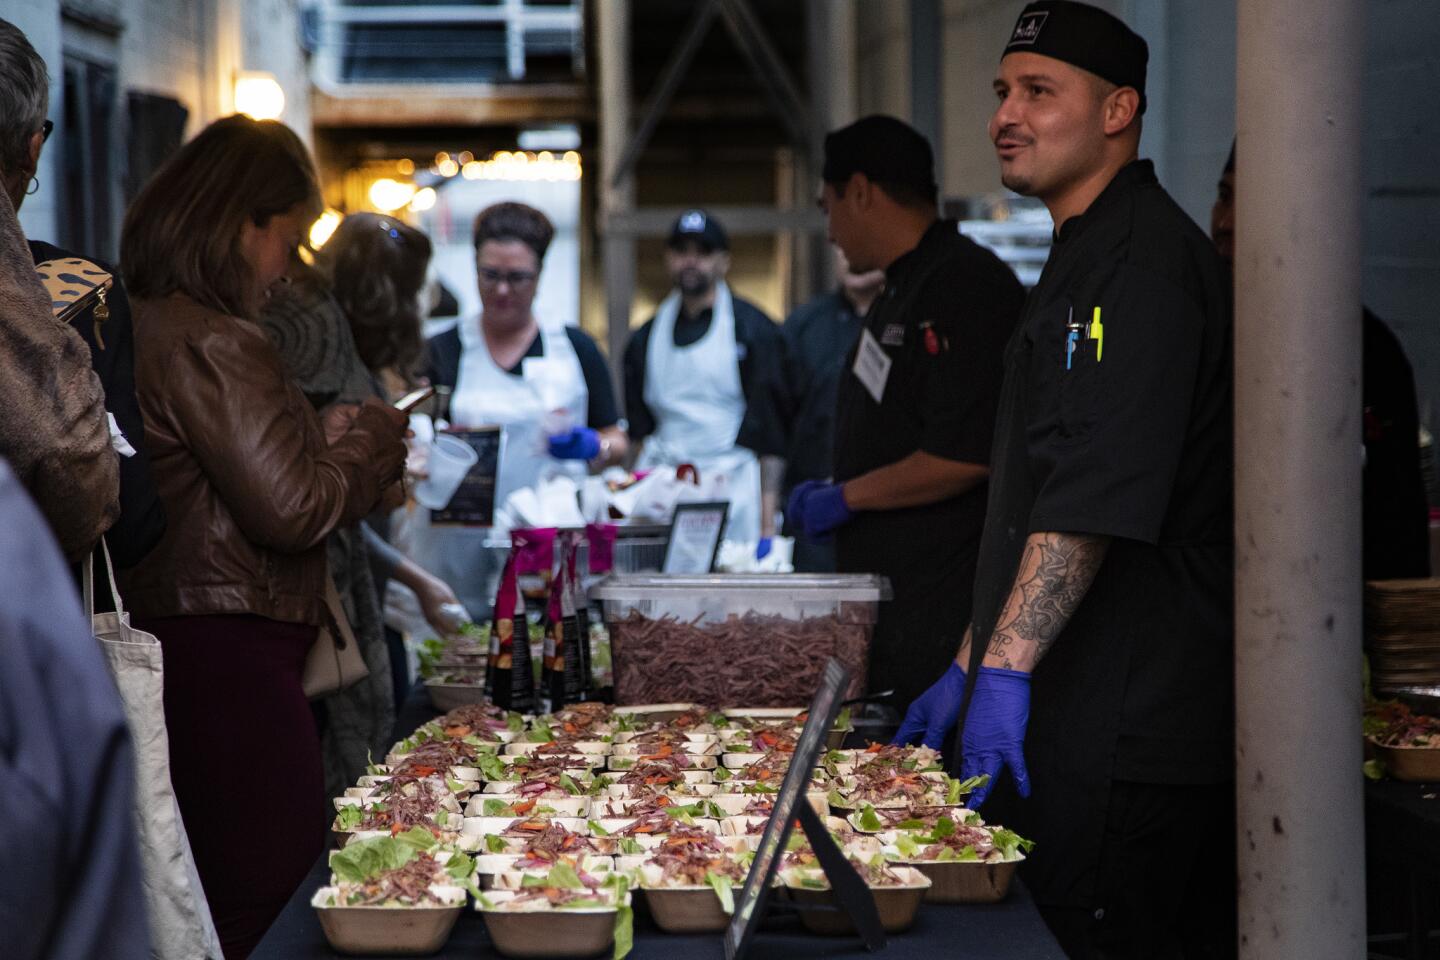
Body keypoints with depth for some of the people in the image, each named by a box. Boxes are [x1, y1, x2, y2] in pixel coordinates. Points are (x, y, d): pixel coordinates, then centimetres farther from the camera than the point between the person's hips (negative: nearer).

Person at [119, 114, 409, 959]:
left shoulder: (138, 324, 14)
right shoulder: (211, 343, -17)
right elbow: (292, 509, -17)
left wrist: (324, 438, 14)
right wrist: (371, 440, 0)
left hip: (165, 630, 11)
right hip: (228, 653, -10)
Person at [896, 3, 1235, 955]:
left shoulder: (1142, 259, -14)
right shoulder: (1086, 259, 20)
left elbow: (1097, 496, -25)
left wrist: (1006, 668, -29)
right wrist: (971, 664, 24)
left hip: (1125, 734, -10)